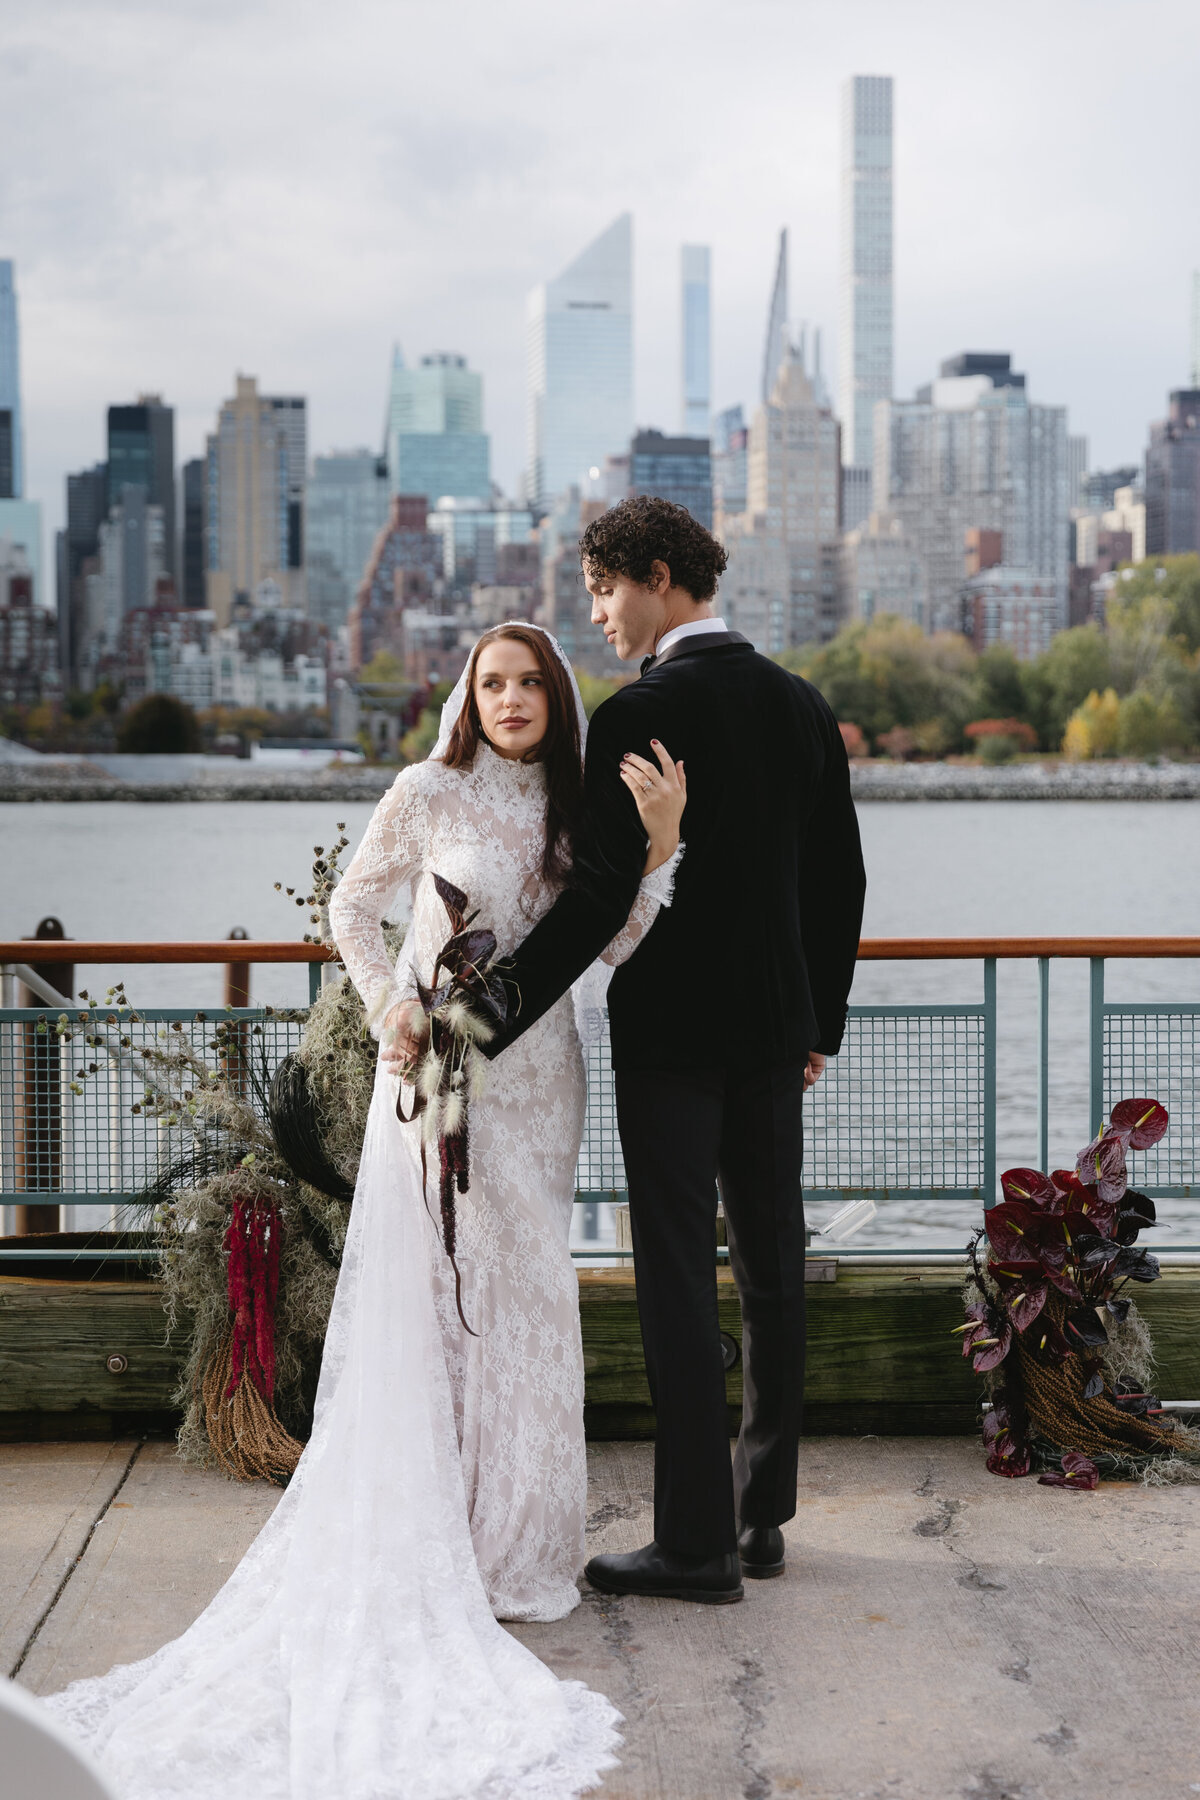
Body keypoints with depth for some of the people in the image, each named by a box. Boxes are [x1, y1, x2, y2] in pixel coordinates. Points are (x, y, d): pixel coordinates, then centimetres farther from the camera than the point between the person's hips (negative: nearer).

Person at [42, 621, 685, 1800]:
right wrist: (389, 1007, -9)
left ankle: (507, 1530, 20)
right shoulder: (428, 794, -4)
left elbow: (617, 944, -3)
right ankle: (433, 1539, 4)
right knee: (436, 1292, -4)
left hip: (536, 1079, 4)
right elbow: (353, 905, 3)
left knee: (524, 1292, 9)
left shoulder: (579, 806, 6)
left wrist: (661, 839, -15)